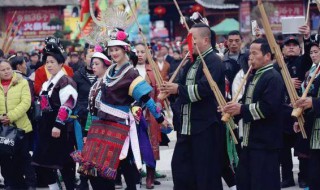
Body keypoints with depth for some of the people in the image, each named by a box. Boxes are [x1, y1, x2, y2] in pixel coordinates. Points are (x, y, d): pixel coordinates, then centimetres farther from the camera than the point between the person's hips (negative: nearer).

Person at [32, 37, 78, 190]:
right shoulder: (47, 83, 17)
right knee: (43, 161, 9)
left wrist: (58, 125, -26)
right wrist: (42, 125, 23)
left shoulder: (66, 82, -12)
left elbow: (66, 106, -21)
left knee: (64, 163, -5)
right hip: (46, 126, 9)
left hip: (61, 128, -9)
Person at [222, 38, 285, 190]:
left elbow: (269, 107, -26)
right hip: (250, 141, 10)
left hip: (265, 142, -10)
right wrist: (234, 109, -1)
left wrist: (242, 109, -23)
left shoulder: (273, 78, -15)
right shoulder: (253, 77, 17)